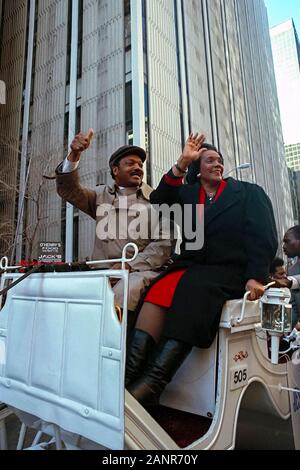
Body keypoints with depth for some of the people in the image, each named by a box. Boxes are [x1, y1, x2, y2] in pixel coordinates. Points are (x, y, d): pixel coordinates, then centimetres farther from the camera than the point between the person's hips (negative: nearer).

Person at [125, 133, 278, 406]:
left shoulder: (250, 193, 15)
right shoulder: (187, 193, 21)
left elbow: (264, 238, 3)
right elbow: (158, 204, 2)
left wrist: (256, 277, -12)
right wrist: (182, 163, -2)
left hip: (231, 272, -3)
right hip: (191, 267, 3)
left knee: (193, 289, -35)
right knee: (159, 289, -29)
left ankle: (153, 381, -39)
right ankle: (132, 369, -37)